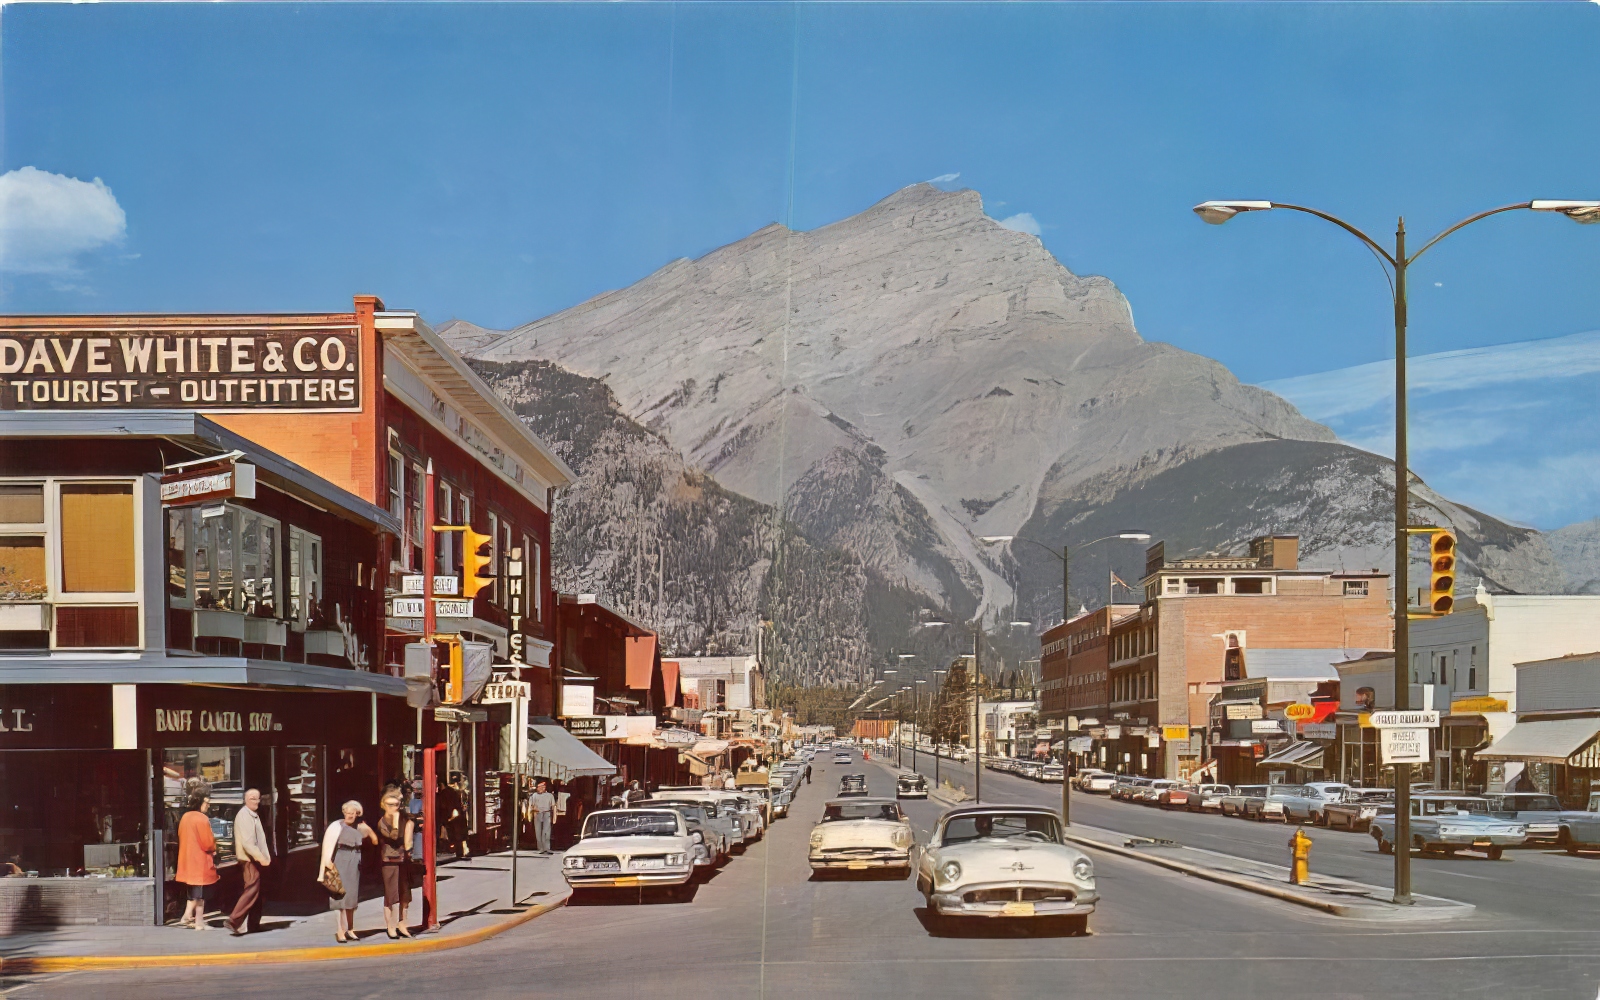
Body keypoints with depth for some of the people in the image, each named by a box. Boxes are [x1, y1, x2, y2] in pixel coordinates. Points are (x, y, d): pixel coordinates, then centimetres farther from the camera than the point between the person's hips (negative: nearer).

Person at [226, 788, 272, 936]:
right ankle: (234, 921, -17)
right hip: (249, 859, -10)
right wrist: (260, 857, -24)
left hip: (256, 859, 10)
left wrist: (266, 856, 11)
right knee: (252, 890, -15)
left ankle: (254, 924, 17)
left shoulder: (254, 815, 17)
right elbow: (247, 842, -22)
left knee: (256, 891, 12)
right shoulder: (244, 816, -14)